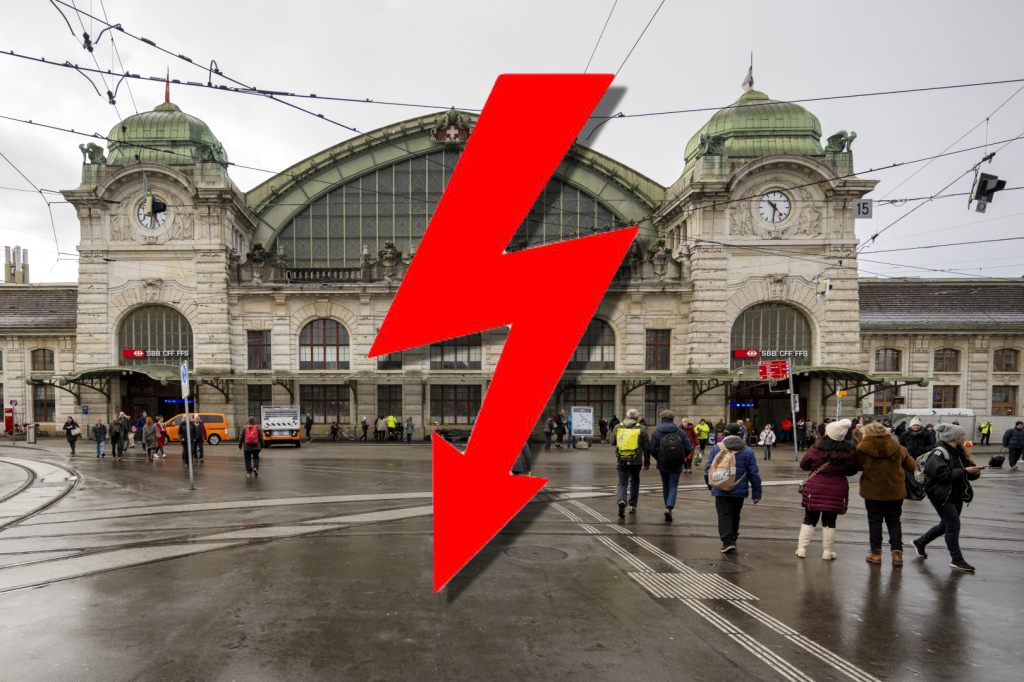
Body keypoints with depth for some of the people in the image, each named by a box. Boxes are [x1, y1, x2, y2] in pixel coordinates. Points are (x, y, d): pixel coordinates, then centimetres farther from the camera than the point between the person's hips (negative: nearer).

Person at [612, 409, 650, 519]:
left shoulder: (618, 427, 5)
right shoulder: (641, 429, -1)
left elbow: (612, 441, 15)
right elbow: (647, 447, 1)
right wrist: (647, 462, 10)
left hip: (621, 460, 1)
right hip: (636, 461, -1)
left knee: (622, 483, 7)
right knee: (634, 482, 19)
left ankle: (622, 501, -19)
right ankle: (632, 505, 22)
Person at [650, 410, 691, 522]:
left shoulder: (656, 432, -7)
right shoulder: (680, 432, -5)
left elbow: (652, 449, -12)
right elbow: (689, 448, -7)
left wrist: (658, 458, 7)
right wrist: (682, 457, 11)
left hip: (663, 464, 1)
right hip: (676, 465, -1)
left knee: (665, 486, 17)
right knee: (673, 486, 4)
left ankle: (668, 507, 27)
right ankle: (669, 507, -16)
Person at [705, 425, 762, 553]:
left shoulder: (716, 448, -3)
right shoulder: (747, 451, -2)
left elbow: (708, 468, 2)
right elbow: (754, 474, 0)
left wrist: (709, 484, 18)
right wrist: (756, 493, 7)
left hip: (721, 490, -2)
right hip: (739, 490, 2)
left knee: (724, 515, 1)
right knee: (735, 515, 18)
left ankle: (728, 541, -11)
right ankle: (732, 538, 30)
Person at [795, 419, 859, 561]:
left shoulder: (817, 447, -12)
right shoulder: (849, 451, -9)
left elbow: (803, 465, -1)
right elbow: (853, 470, 6)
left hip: (815, 488, -1)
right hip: (837, 490, 1)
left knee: (809, 519, 10)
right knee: (829, 521, 11)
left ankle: (801, 549, 11)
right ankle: (827, 552, 16)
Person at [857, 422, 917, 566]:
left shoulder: (863, 448, -11)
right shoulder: (897, 447, -2)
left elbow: (857, 464, 2)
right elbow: (911, 465, 5)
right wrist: (915, 470, 28)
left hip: (873, 491, -2)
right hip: (895, 491, 2)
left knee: (875, 521, 10)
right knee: (894, 522, 14)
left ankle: (876, 553, 13)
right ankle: (897, 553, 9)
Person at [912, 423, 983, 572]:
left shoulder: (958, 452, 10)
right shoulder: (938, 453, -18)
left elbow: (967, 474, 13)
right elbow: (942, 474, -28)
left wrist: (974, 471, -9)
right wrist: (964, 471, -24)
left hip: (956, 495, 9)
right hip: (942, 495, -9)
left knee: (946, 524, 16)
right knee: (953, 525, -7)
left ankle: (920, 542, 34)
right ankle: (957, 560, 3)